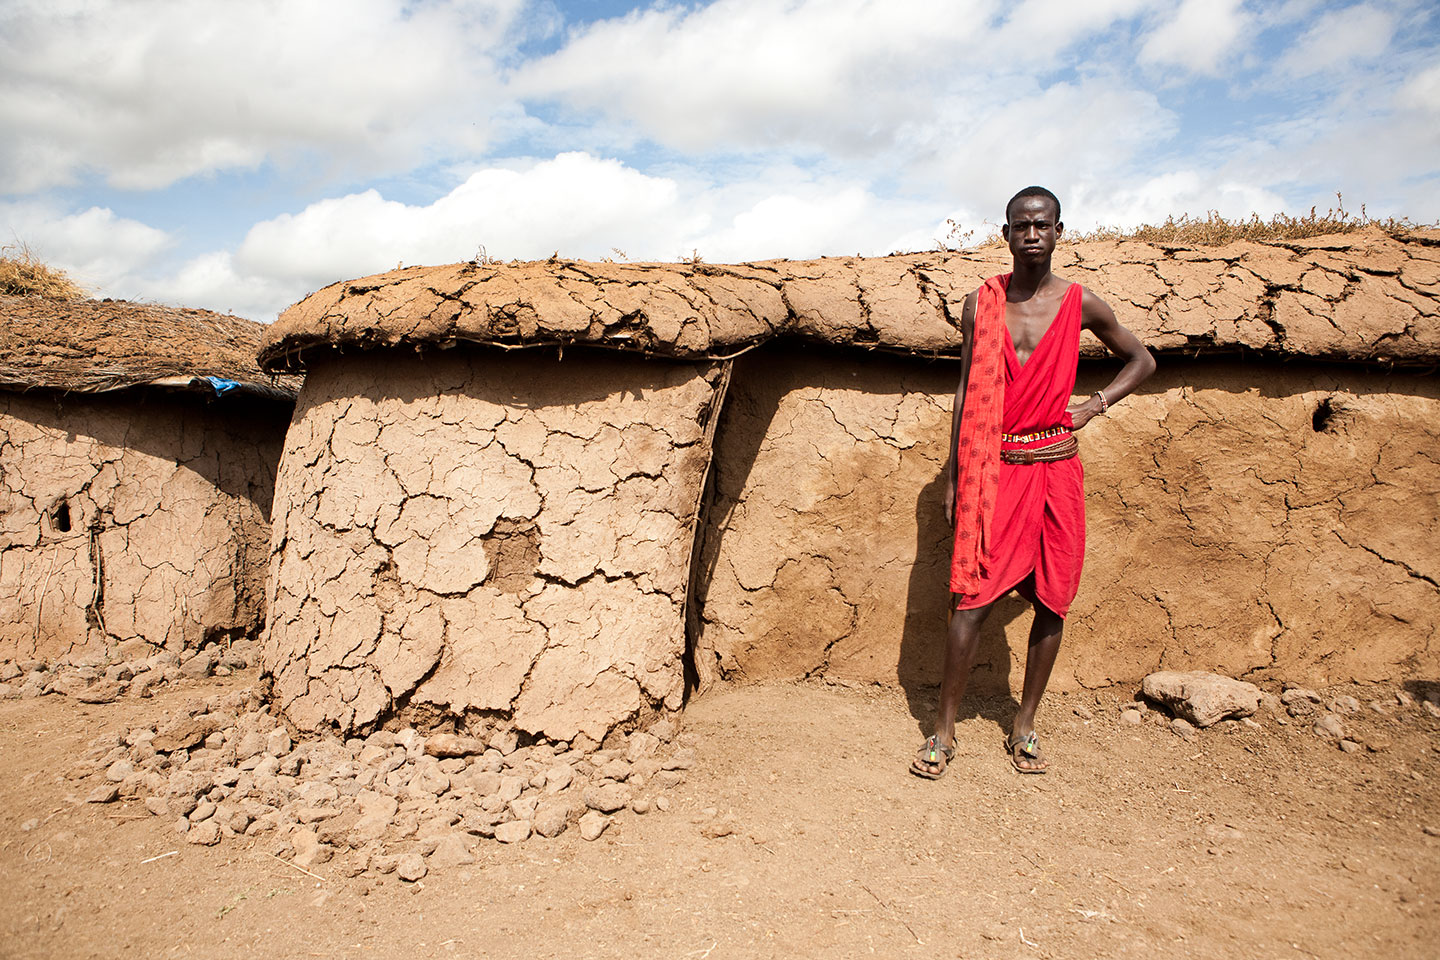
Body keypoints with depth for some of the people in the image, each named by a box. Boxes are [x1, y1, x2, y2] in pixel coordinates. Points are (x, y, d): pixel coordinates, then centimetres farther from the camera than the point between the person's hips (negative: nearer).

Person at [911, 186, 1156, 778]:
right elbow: (966, 392, 7)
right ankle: (944, 730, 8)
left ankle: (1025, 724, 23)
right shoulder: (982, 303, 4)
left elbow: (1142, 361, 19)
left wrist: (1095, 405, 2)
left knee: (1051, 602, 6)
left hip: (1055, 469, 2)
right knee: (972, 600, -4)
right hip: (993, 469, -1)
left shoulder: (1080, 304, 4)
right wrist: (953, 478, 4)